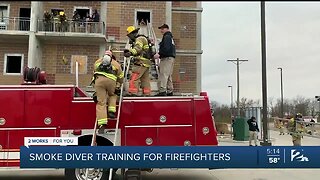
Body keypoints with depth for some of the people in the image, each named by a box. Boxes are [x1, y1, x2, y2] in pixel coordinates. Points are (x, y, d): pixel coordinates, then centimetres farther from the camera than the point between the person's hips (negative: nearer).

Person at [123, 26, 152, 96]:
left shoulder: (140, 39, -7)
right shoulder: (143, 38, 25)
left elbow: (138, 48, -26)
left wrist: (130, 53, -40)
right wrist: (129, 50, 22)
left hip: (141, 63, -11)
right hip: (146, 63, 11)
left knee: (134, 78, -13)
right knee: (145, 80, 12)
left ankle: (133, 93, -17)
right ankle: (147, 94, 15)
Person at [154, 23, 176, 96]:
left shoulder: (167, 37, -8)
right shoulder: (171, 37, 24)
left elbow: (166, 48, -22)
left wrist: (159, 54, -24)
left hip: (167, 58, -11)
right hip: (171, 58, 11)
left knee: (163, 74, -14)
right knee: (169, 76, 12)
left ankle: (162, 91, -19)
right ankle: (170, 91, 14)